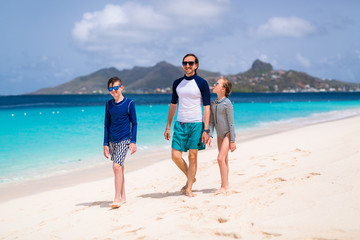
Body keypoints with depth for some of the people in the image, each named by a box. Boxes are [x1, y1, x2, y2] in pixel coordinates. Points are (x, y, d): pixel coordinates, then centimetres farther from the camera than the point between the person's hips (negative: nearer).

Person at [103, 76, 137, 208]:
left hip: (124, 140, -5)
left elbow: (134, 123, -1)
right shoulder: (109, 104, 7)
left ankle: (117, 199, -15)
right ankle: (123, 197, 19)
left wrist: (133, 142, -6)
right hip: (112, 141, 5)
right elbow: (107, 124, 12)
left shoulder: (129, 103, -5)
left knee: (117, 166, -18)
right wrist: (106, 144, 9)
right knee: (119, 168, 10)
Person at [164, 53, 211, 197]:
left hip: (196, 124, -3)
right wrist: (168, 126, 13)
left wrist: (206, 129, -11)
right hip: (180, 124, 4)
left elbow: (207, 107, -4)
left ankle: (189, 188, 10)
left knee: (192, 157, 0)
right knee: (175, 156, -4)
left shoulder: (202, 83, -2)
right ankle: (190, 178, 21)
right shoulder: (177, 83, 11)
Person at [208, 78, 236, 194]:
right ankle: (226, 184, 22)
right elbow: (211, 121, 7)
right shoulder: (213, 103, 5)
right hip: (220, 135, 7)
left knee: (221, 158, -15)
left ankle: (224, 186, -9)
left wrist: (232, 141, -15)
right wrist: (210, 135, -4)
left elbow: (231, 123, -15)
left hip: (228, 134, -7)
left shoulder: (227, 103, -16)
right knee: (224, 159, 13)